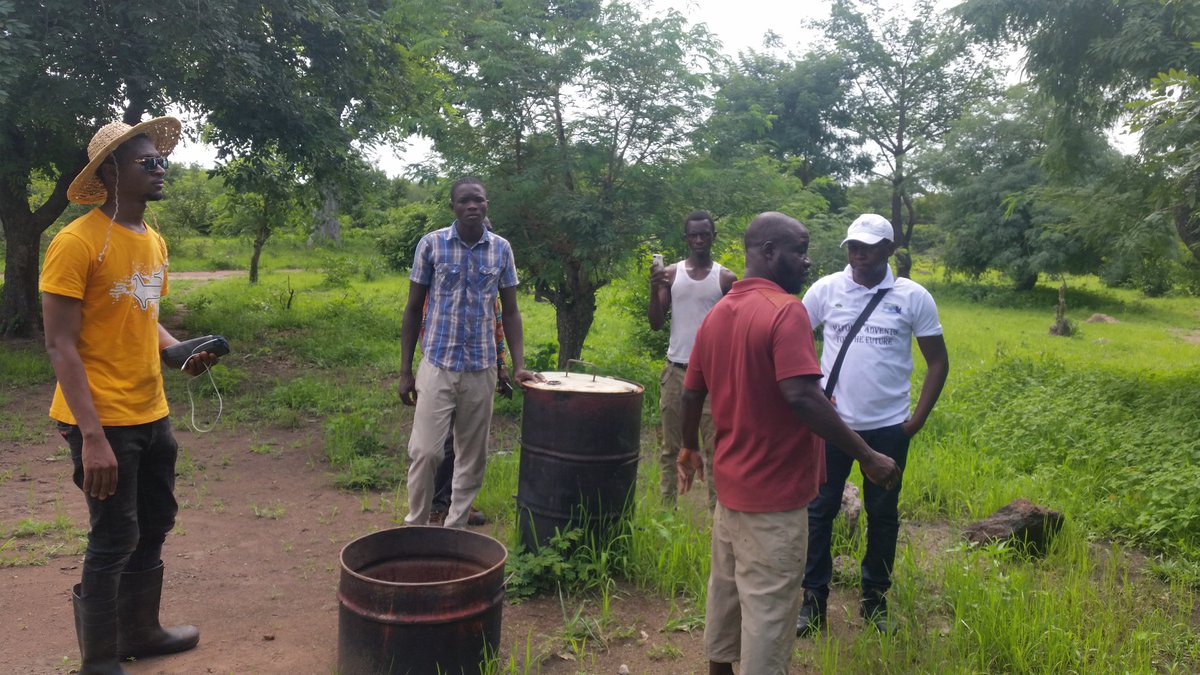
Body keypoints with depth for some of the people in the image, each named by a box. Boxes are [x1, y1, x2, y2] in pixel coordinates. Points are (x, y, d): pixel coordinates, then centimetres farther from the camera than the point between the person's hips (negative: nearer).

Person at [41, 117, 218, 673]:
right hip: (104, 421, -8)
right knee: (114, 541, 2)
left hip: (152, 415, 8)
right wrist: (92, 437, -22)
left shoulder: (154, 241, 9)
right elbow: (61, 346, -17)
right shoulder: (77, 242, -15)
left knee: (154, 527, 18)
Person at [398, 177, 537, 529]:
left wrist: (519, 366, -1)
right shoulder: (431, 244, -2)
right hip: (437, 365, -2)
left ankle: (455, 528, 22)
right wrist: (405, 371, 0)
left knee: (472, 457, 8)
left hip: (482, 369, 2)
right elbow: (413, 309, 3)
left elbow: (510, 312, 9)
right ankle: (415, 525, 14)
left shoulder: (502, 249, 3)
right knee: (425, 451, -5)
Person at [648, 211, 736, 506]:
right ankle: (666, 507, 17)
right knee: (670, 447, 9)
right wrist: (654, 290, -14)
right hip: (675, 370, 2)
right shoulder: (670, 273, 4)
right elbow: (656, 324, 1)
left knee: (715, 448, -1)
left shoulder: (726, 279, 0)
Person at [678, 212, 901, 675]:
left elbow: (692, 393, 11)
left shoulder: (717, 314, 6)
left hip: (731, 480, 8)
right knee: (769, 602, 5)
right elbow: (801, 396, -29)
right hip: (774, 488, -8)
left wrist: (689, 450, 25)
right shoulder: (785, 311, -19)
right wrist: (866, 456, -24)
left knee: (726, 586, 21)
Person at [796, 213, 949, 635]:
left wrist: (918, 419, -3)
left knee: (883, 514, 12)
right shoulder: (826, 289, -3)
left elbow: (937, 362, 3)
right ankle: (813, 599, 19)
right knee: (820, 509, 5)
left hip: (887, 427, 0)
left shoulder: (913, 297, -3)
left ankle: (875, 600, 29)